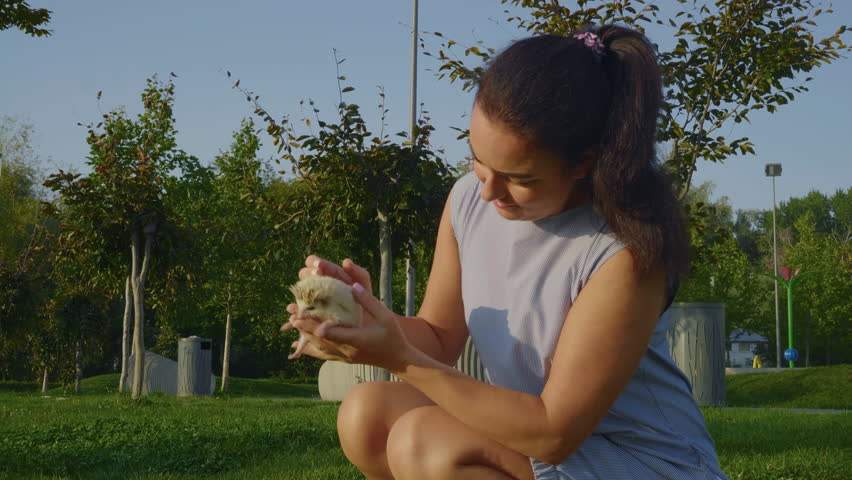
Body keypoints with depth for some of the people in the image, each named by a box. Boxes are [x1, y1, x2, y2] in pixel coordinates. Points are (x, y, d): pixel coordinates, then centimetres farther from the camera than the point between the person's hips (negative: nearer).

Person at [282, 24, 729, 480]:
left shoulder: (626, 250, -26)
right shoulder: (468, 200, -5)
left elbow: (553, 432, -24)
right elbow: (438, 339, 6)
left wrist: (400, 359, -28)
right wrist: (364, 308, -16)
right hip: (523, 435, 7)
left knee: (426, 443, -26)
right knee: (367, 414, -13)